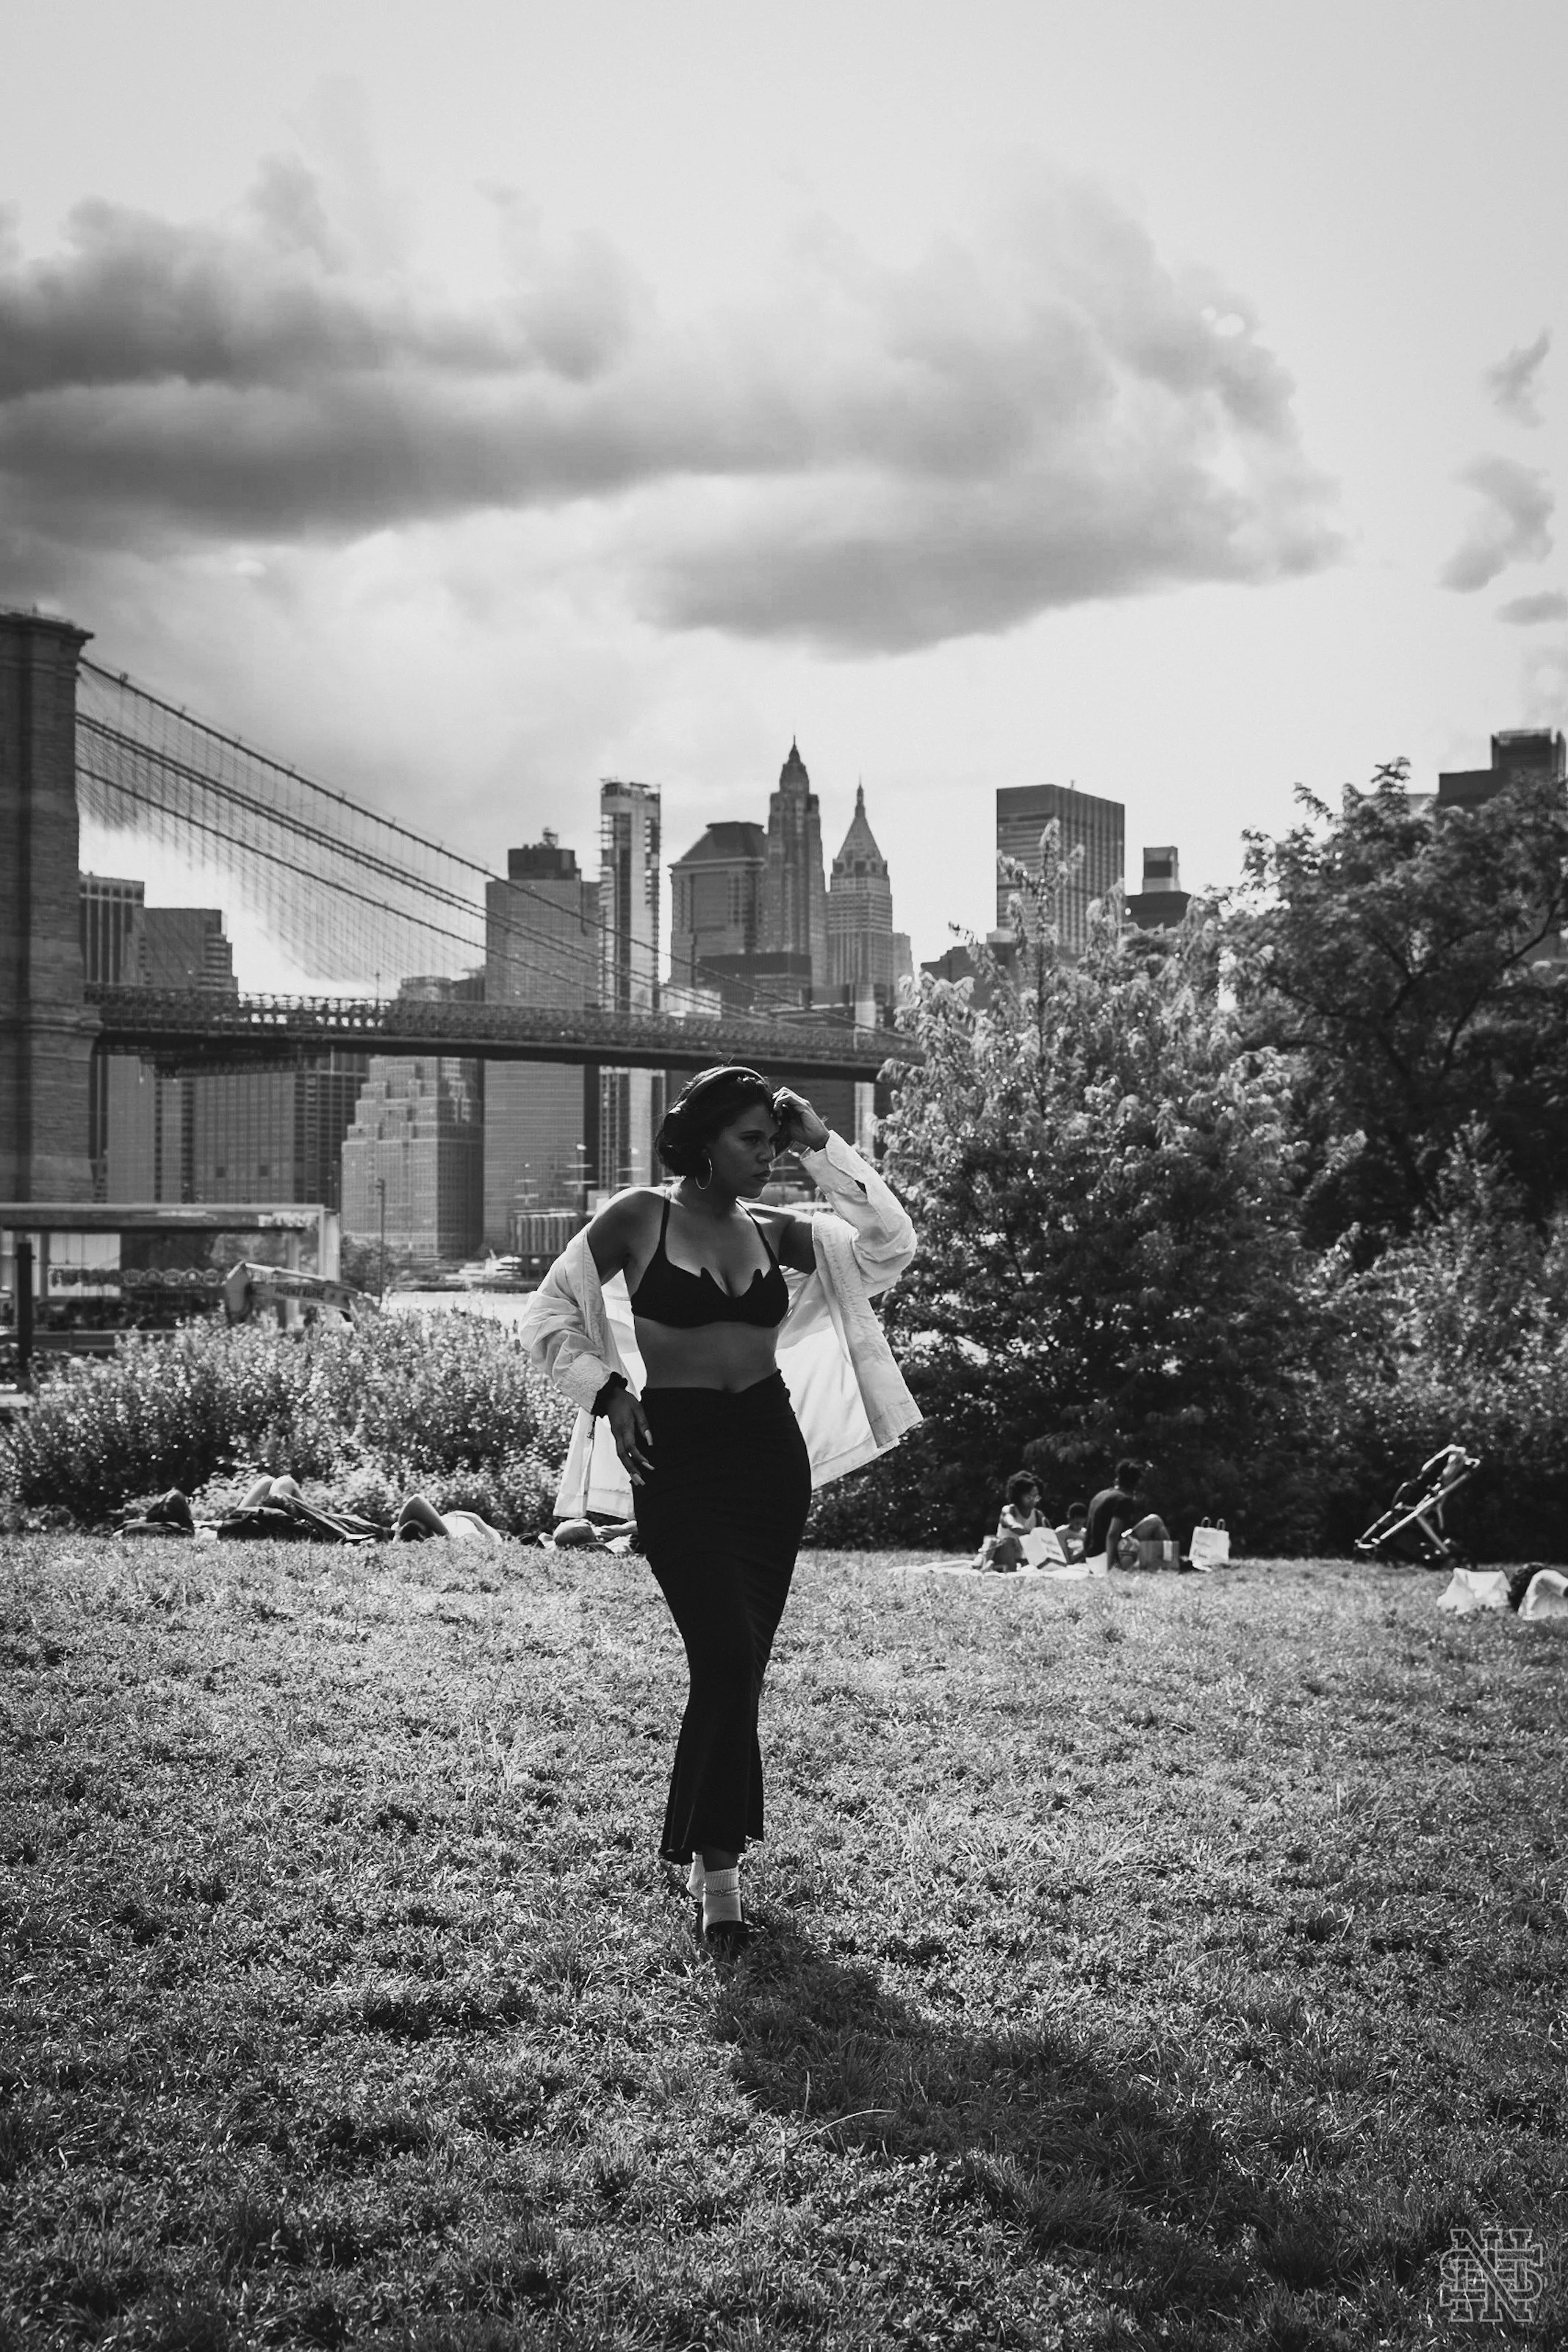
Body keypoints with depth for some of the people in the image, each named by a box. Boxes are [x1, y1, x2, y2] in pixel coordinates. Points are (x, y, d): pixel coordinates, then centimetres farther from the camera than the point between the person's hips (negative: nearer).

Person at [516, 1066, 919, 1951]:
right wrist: (609, 1390, -10)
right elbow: (548, 1316, 2)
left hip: (771, 1449, 5)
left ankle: (709, 1839, 25)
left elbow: (892, 1242, 4)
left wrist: (822, 1147, 2)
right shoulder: (640, 1217, -2)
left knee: (740, 1665, 9)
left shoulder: (776, 1233, 10)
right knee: (729, 1658, -14)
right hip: (679, 1454, -5)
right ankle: (719, 1870, -5)